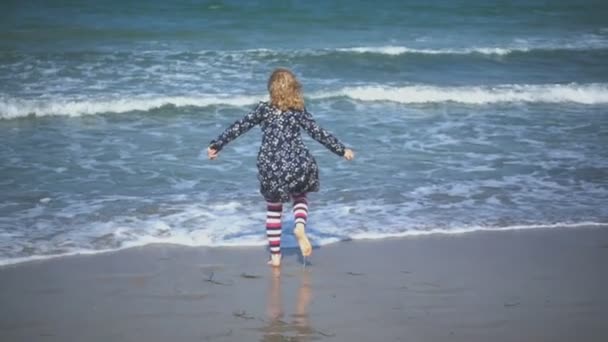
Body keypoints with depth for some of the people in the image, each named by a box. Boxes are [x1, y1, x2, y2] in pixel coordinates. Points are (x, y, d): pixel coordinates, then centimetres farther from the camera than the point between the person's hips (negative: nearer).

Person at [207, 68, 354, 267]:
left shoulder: (264, 109, 2)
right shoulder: (298, 111, 3)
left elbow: (239, 127, 2)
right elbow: (318, 133, 3)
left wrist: (216, 145, 10)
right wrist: (342, 150, 11)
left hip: (270, 167, 0)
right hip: (298, 165, 0)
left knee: (273, 209, 16)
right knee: (300, 198, 26)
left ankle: (275, 256, 15)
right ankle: (300, 225, -7)